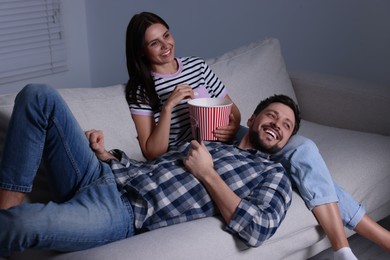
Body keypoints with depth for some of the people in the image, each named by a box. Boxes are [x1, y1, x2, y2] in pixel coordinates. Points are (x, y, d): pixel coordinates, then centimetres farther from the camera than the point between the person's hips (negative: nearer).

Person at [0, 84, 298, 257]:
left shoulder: (274, 174, 11)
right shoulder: (206, 145, 28)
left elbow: (258, 230, -10)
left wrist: (207, 174, -6)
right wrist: (103, 153, 5)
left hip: (125, 210, -7)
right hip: (101, 174, 7)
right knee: (39, 96, -9)